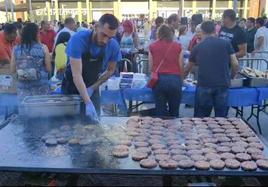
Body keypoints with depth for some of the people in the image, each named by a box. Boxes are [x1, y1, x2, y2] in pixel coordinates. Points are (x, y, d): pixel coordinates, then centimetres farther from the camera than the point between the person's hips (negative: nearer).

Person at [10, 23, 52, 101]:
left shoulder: (16, 49, -2)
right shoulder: (43, 48, -7)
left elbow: (13, 70, 5)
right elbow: (48, 69, -3)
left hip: (23, 87, 2)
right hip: (41, 87, -1)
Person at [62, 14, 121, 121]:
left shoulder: (113, 46, -17)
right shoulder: (78, 39, -28)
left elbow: (110, 70, -1)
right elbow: (76, 74, -34)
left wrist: (93, 87, -12)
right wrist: (88, 103, -42)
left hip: (92, 88, 3)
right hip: (72, 87, -2)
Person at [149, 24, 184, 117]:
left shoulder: (152, 46, 6)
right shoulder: (178, 46, 5)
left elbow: (151, 67, 8)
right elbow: (181, 67, 6)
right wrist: (181, 80, 23)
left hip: (158, 80, 1)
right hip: (175, 79, 0)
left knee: (160, 111, 7)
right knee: (174, 112, 13)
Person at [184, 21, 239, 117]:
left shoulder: (198, 47, 11)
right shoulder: (226, 44, 7)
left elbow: (188, 68, 24)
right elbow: (235, 64, 3)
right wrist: (231, 77, 22)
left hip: (204, 85, 0)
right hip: (222, 84, 0)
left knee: (201, 117, 11)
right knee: (221, 117, 10)